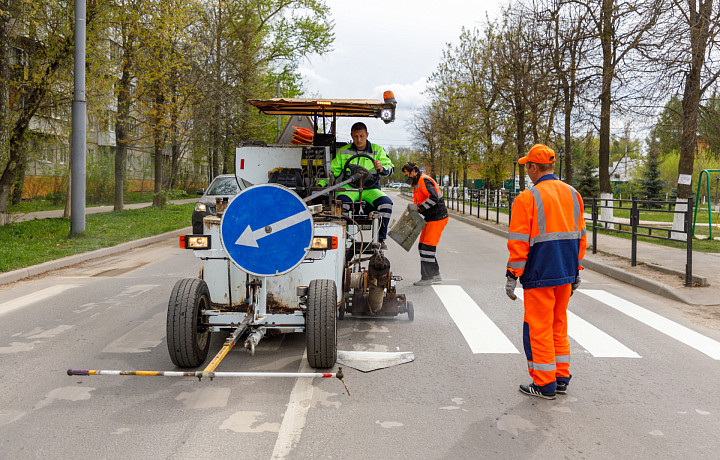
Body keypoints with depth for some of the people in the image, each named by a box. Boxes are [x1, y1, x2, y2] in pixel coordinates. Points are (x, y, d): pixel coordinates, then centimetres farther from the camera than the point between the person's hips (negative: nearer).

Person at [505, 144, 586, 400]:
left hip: (540, 275, -7)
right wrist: (576, 271, 21)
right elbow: (580, 236, 14)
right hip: (566, 274, 7)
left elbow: (519, 242, -14)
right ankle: (561, 379, 23)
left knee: (538, 328, 3)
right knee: (558, 324, 18)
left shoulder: (527, 198, -12)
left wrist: (512, 276, -8)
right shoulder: (573, 194, 9)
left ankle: (544, 385, 10)